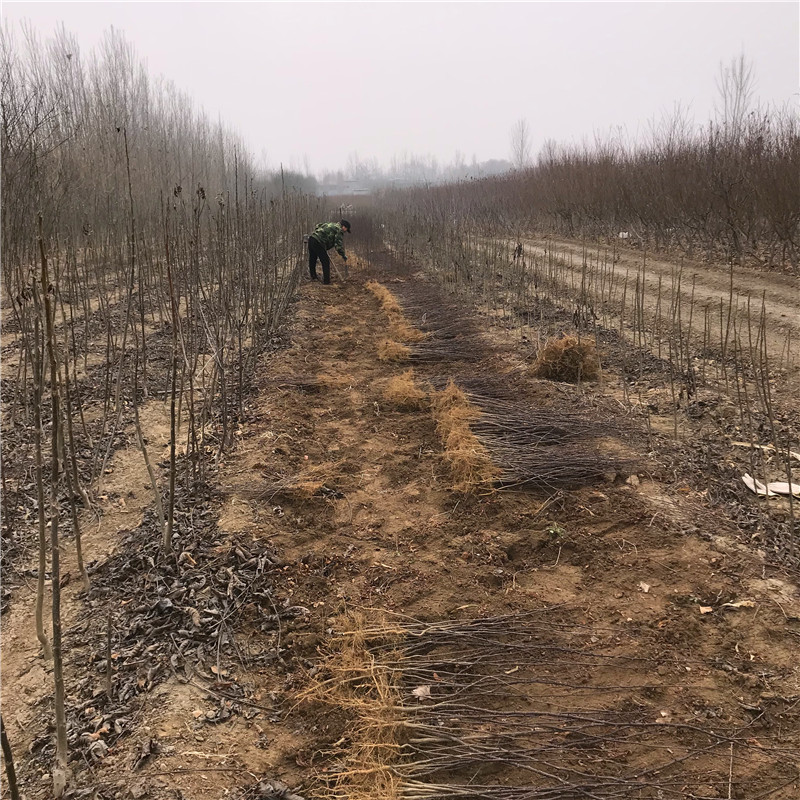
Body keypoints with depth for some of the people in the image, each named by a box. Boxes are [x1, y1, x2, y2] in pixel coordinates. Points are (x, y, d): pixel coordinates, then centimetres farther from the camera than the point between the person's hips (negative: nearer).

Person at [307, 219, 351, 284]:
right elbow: (339, 245, -10)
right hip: (318, 243, -9)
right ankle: (326, 280, 3)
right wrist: (344, 255, -5)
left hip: (312, 238, 9)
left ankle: (313, 277, 35)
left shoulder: (331, 224, 24)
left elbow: (318, 226, 34)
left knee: (312, 260, 20)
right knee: (325, 262, 0)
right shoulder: (339, 230, -3)